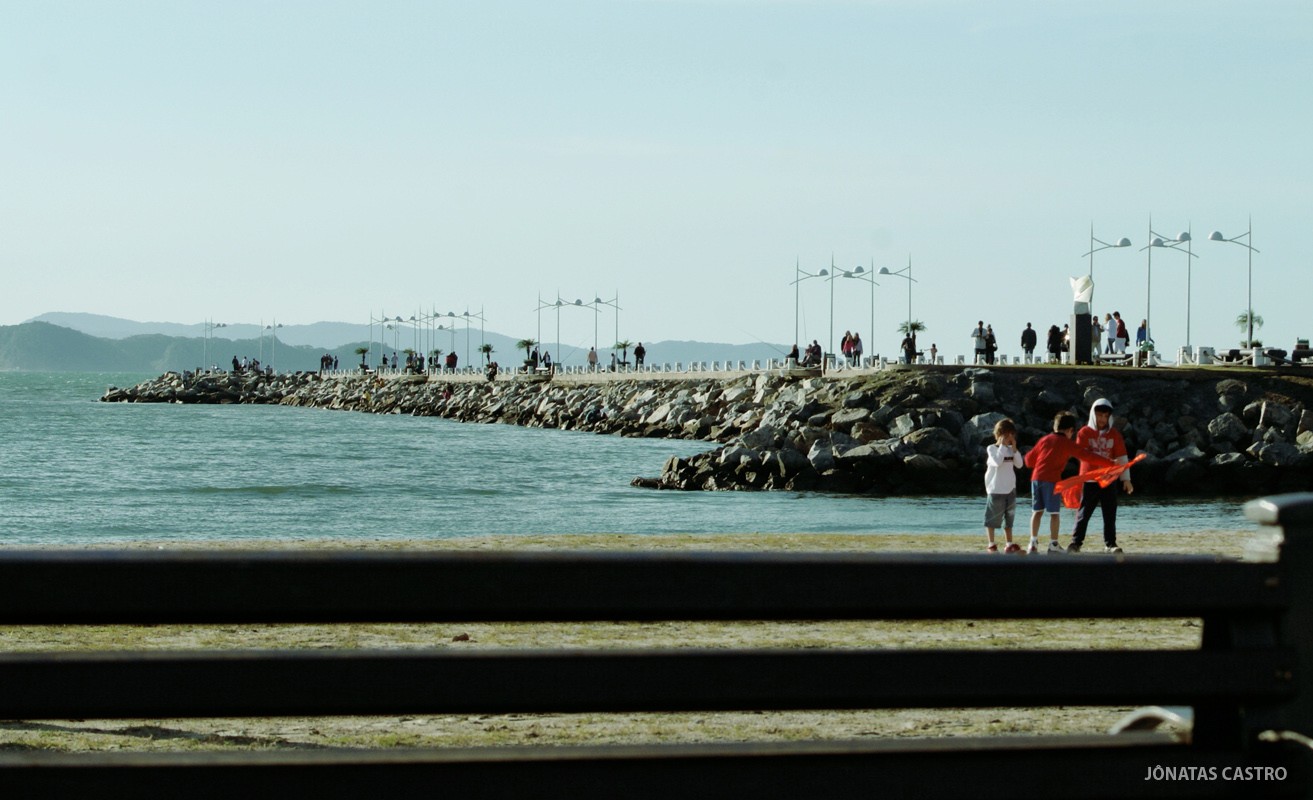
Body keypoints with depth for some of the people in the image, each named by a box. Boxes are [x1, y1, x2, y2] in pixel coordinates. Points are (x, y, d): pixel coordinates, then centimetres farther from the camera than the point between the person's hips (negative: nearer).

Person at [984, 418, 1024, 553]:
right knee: (993, 517, -2)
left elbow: (1019, 464, 0)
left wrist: (1014, 448, -7)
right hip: (996, 490, -6)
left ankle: (1009, 544, 17)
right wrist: (1002, 445, -20)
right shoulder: (991, 449, -7)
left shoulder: (1010, 449, 10)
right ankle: (991, 545, 5)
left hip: (1010, 490, 6)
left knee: (1009, 518, 11)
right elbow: (997, 462, -24)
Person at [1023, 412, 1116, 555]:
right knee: (1054, 513, 2)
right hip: (1052, 480, -5)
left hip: (1036, 477, 5)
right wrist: (1110, 463, 4)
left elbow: (1029, 459, 18)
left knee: (1037, 511, 10)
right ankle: (1053, 544, 3)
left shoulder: (1044, 439, 16)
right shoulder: (1068, 444, 2)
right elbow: (1088, 456, 0)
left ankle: (1033, 543, 7)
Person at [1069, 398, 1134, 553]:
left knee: (1110, 514, 2)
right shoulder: (1084, 433, -1)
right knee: (1083, 513, 0)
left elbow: (1122, 457, 5)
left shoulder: (1114, 434, 5)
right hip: (1089, 480, -2)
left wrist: (1126, 478, -2)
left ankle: (1110, 544, 7)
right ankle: (1076, 542, 5)